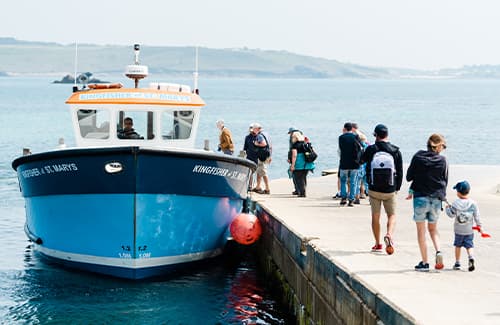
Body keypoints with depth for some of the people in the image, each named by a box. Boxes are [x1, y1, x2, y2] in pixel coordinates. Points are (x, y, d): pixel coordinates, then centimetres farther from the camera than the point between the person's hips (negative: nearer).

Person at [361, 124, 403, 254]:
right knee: (392, 215, 13)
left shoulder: (371, 150, -10)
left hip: (374, 190, 0)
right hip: (390, 190, 0)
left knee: (375, 216, 12)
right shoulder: (395, 151, -6)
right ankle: (389, 234, -13)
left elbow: (361, 160, 11)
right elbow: (400, 172, 0)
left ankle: (377, 244, 17)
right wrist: (397, 188, 12)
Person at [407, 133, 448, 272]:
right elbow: (445, 181, 4)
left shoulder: (418, 157, -5)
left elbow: (409, 176, 0)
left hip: (420, 197, -2)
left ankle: (424, 262, 6)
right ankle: (438, 251, -5)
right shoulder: (442, 160, -3)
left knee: (421, 230, 7)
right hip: (436, 199, 2)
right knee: (433, 228, 19)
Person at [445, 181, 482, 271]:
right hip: (469, 230, 1)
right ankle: (471, 257, -21)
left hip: (458, 230, -1)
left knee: (458, 245, 15)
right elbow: (476, 216, -2)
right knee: (469, 246, 7)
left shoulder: (455, 203, -12)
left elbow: (451, 214, -9)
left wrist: (448, 208, 10)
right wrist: (478, 225, 11)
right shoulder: (473, 203, -6)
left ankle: (457, 263, 19)